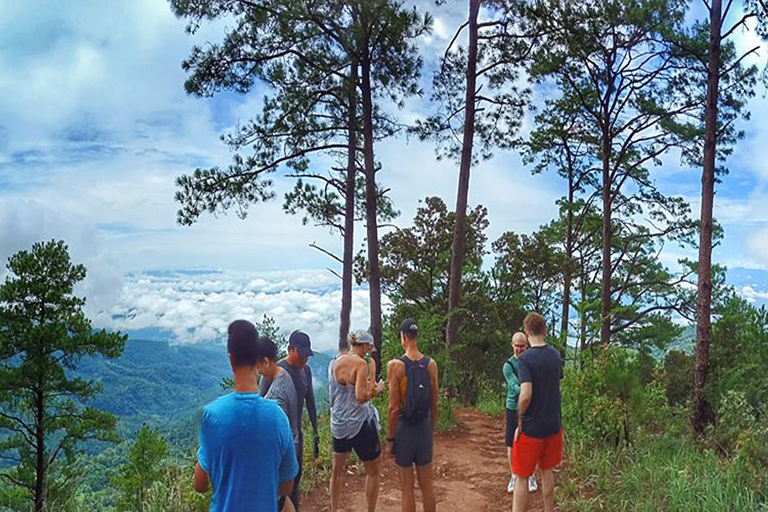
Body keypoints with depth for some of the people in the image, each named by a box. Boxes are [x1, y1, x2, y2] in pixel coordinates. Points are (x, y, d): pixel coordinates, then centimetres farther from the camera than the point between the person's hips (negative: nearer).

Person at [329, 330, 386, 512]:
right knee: (372, 472, 10)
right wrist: (377, 389, -8)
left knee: (337, 469, 20)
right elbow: (361, 397, -24)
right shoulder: (360, 363, -18)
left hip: (338, 423, 7)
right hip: (359, 423, -7)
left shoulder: (334, 362, 5)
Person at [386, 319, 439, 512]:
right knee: (427, 485, 16)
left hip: (404, 428, -4)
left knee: (407, 488, 7)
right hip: (425, 427, 4)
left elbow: (394, 407, -14)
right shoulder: (431, 364, -2)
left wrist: (390, 439, -5)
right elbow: (434, 405, 4)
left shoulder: (395, 365, -14)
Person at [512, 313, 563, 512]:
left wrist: (520, 423, -14)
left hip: (531, 428, -5)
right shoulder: (555, 355, 2)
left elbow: (525, 395, -26)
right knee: (547, 470, 21)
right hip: (553, 425, 6)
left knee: (522, 476, 4)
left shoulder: (525, 358, -17)